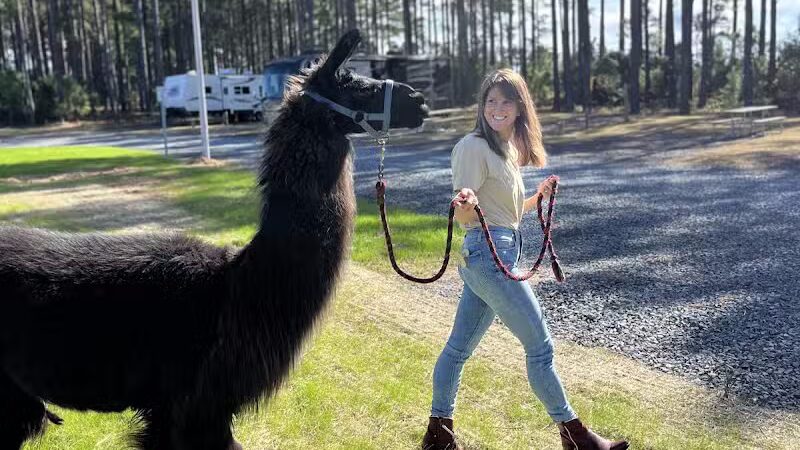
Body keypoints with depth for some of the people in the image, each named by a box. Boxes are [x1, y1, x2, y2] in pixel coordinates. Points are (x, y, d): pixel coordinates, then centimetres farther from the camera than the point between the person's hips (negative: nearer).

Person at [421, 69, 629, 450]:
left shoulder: (509, 148, 15)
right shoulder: (474, 147, -12)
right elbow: (464, 216, -18)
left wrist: (539, 196, 23)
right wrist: (466, 204, -39)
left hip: (503, 253, 9)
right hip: (488, 254, -9)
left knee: (459, 346, 14)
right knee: (539, 345, -1)